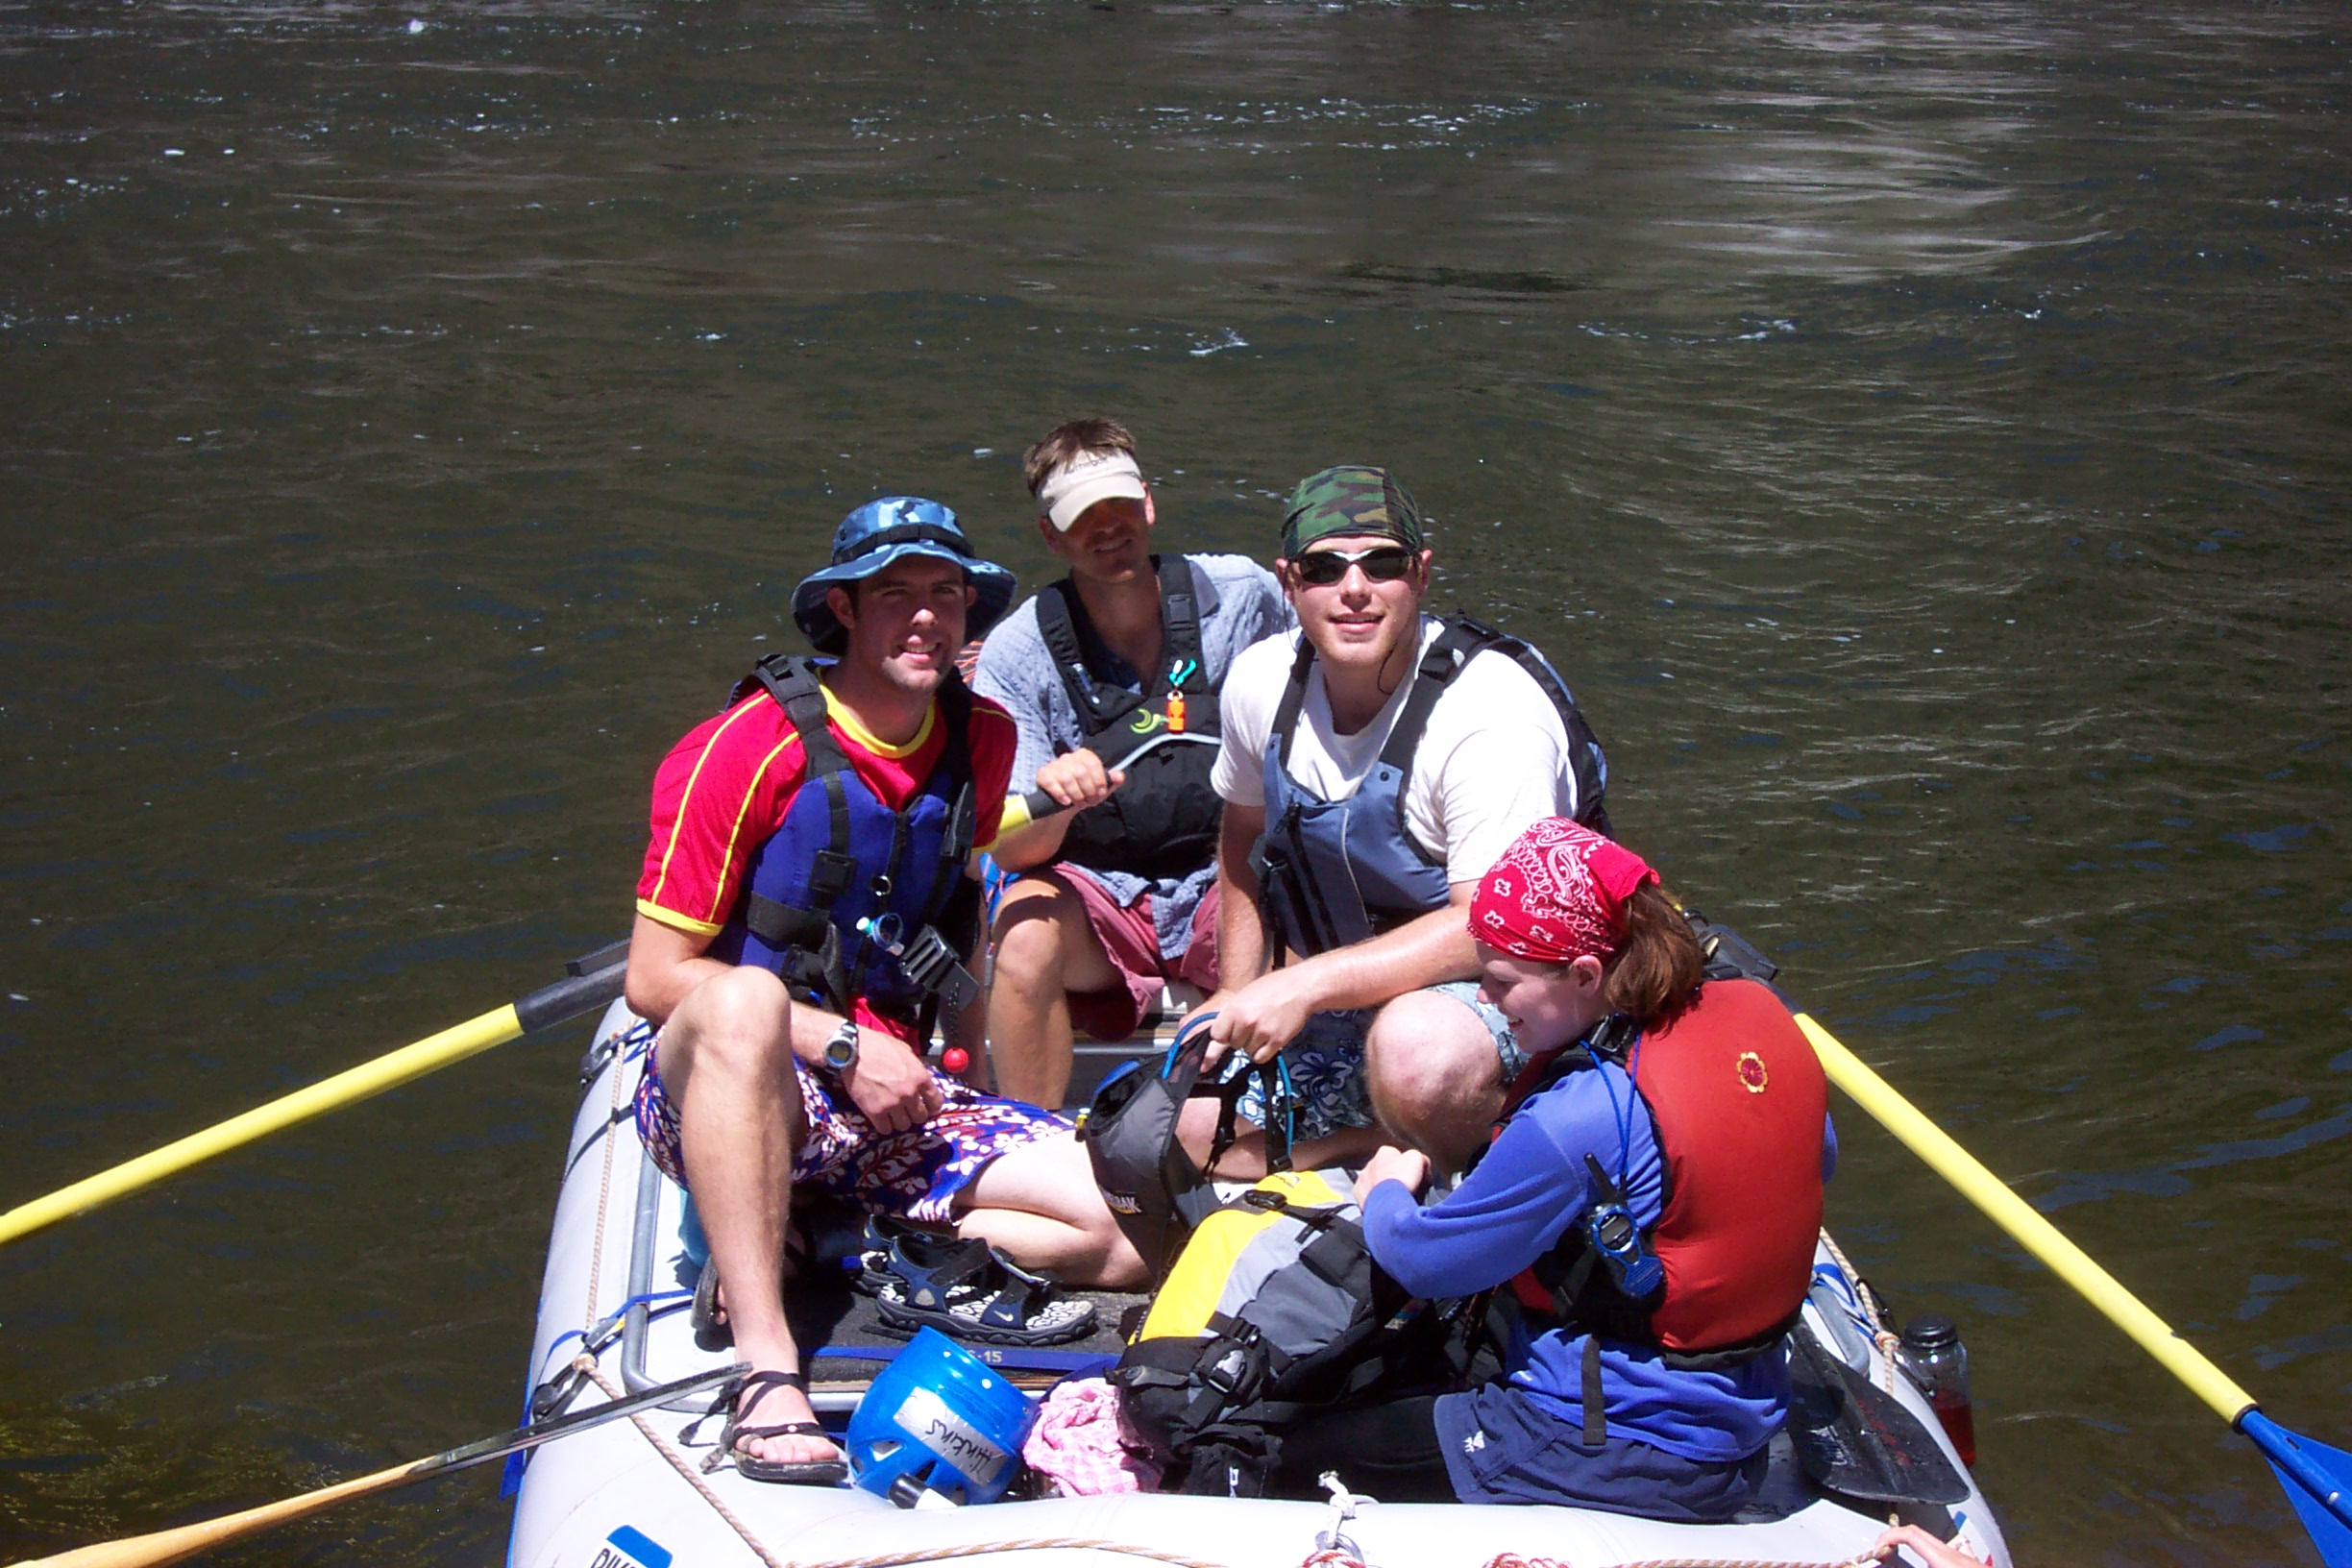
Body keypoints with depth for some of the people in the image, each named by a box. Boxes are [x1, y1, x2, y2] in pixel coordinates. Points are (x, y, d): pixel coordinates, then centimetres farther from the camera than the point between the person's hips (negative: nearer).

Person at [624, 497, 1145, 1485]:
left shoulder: (983, 742, 7)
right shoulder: (751, 748, -12)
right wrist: (840, 1046, -17)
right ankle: (765, 1368, -41)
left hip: (891, 1097, 5)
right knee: (745, 997, -41)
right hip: (719, 1091, -5)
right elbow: (655, 977, -13)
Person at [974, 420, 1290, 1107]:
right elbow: (1011, 850, -13)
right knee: (1026, 928, -33)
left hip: (1227, 881, 1)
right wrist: (1053, 801, -33)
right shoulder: (1018, 652, -7)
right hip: (1093, 900, -1)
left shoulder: (1243, 594, -3)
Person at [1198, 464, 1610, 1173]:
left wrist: (1306, 984, -32)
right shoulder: (1261, 682, -4)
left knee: (1417, 1047, -40)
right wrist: (1241, 993, 7)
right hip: (1345, 1002, 7)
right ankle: (1399, 1136, 7)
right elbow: (1244, 836, 16)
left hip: (1508, 993, -7)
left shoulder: (1494, 710, -25)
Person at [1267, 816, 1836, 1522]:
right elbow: (1817, 1155, 16)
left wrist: (1386, 1193, 7)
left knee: (1300, 1461, -1)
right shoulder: (1759, 1017, -5)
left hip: (1611, 1461, -9)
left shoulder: (1580, 1121, -27)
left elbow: (1423, 1260, -15)